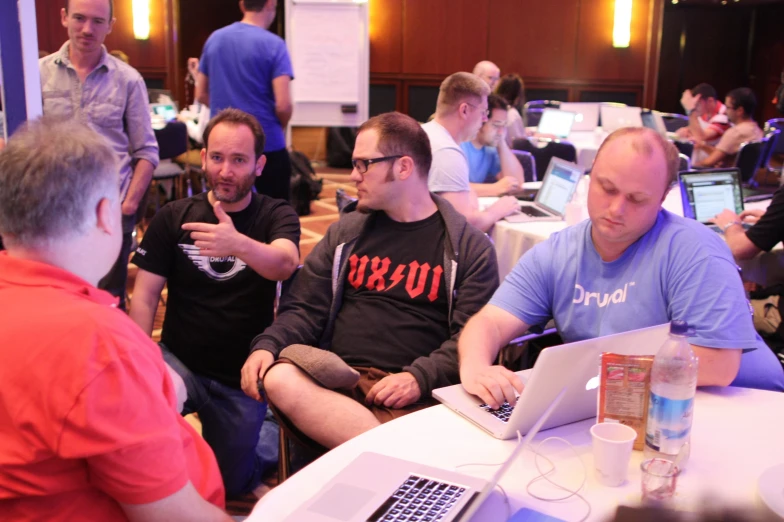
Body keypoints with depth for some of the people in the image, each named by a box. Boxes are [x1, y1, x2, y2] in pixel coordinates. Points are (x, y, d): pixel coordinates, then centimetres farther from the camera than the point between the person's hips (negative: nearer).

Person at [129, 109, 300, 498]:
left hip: (242, 376, 0)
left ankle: (266, 450, 40)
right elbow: (145, 297, -4)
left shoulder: (277, 215, -8)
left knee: (227, 483, 7)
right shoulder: (172, 218, -3)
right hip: (180, 361, 1)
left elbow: (285, 265, -30)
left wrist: (238, 244, -52)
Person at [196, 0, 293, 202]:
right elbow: (283, 105, -16)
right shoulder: (273, 44, -10)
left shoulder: (214, 39, 7)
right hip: (267, 146, -5)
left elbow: (201, 95, 13)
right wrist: (280, 128, 3)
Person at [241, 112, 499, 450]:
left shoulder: (470, 247, 7)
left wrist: (420, 378, -18)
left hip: (413, 396, -4)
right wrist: (267, 346, -5)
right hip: (336, 378, 5)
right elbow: (304, 310, 15)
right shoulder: (345, 233, 18)